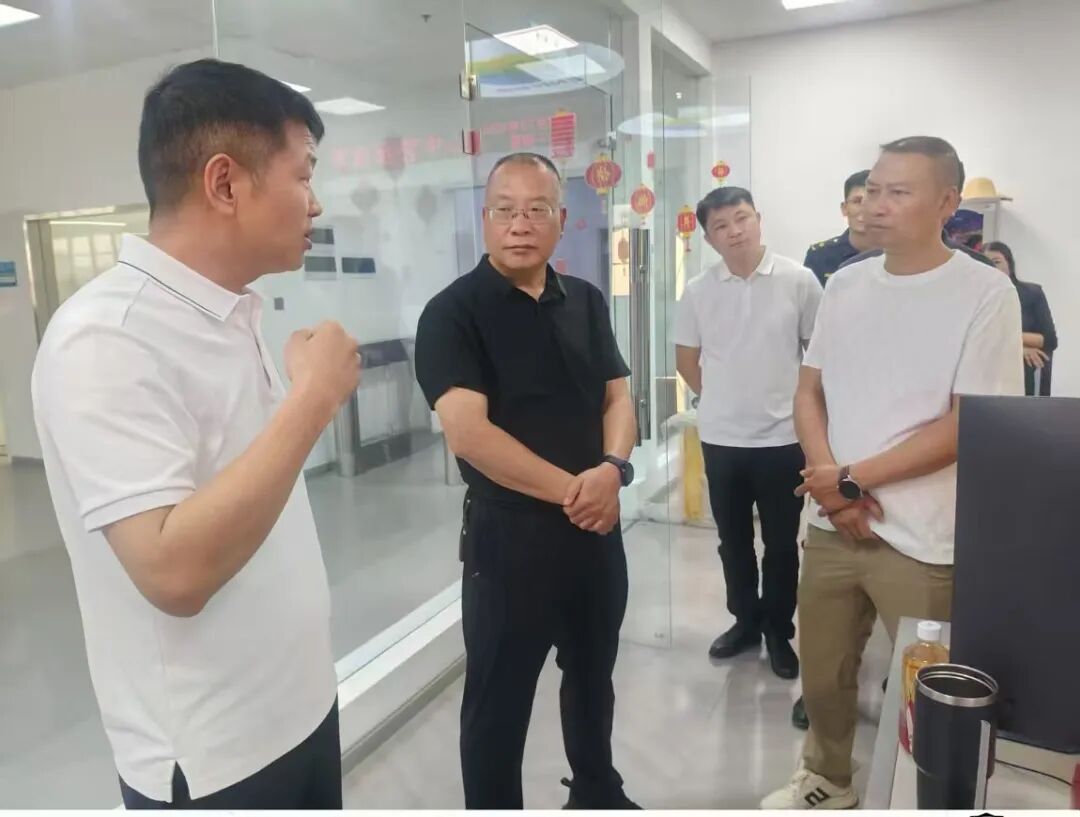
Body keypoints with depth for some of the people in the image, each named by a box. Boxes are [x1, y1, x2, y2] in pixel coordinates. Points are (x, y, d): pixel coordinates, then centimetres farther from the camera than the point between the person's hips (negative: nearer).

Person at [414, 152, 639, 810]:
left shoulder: (586, 301, 6)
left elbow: (618, 397, 6)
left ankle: (598, 791, 47)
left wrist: (611, 469, -14)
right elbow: (469, 434, -21)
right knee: (499, 701, 9)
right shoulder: (453, 312, -12)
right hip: (509, 534, -6)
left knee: (594, 677, 24)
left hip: (598, 527, 6)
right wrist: (570, 490, -18)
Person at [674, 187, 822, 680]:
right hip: (720, 438, 2)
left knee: (781, 542, 10)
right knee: (733, 539, 14)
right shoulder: (698, 291, 0)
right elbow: (685, 358, 11)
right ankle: (745, 620, 33)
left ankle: (778, 631, 28)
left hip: (783, 436, -2)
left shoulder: (798, 281, -7)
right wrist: (718, 398, 8)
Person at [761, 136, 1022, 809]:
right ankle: (827, 782, 42)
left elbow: (967, 426, -14)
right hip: (833, 525, 5)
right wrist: (828, 480, -8)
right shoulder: (845, 284, 6)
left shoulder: (985, 292, -9)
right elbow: (809, 392, 8)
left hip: (923, 541, -5)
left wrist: (853, 479, -13)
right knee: (822, 675, 18)